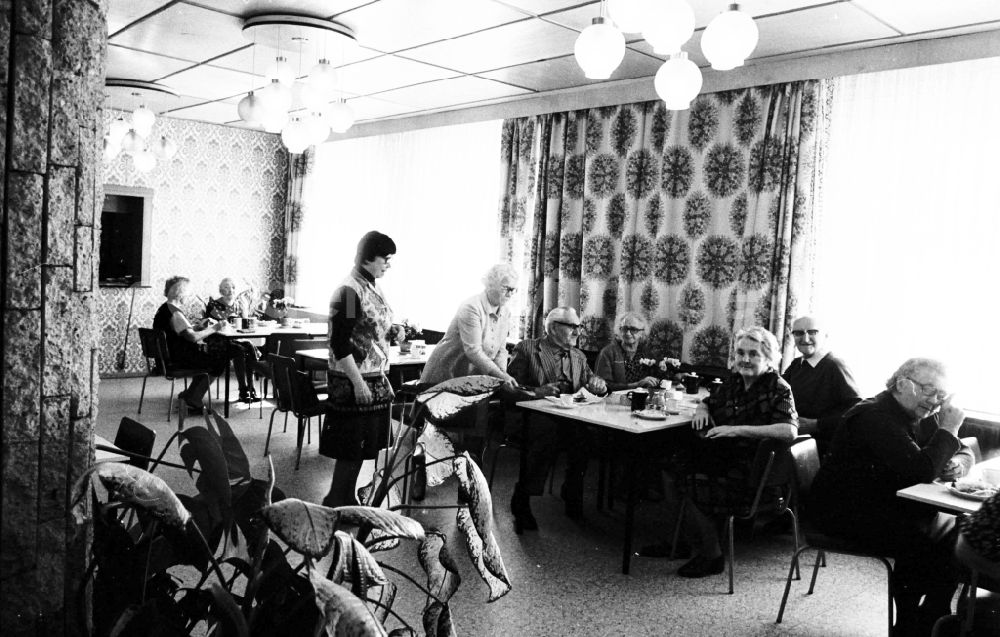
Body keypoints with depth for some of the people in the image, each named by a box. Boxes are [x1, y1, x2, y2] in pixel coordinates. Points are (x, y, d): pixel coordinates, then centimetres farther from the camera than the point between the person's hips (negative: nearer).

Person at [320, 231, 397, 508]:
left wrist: (382, 379, 16)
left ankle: (349, 499, 26)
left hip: (375, 379, 9)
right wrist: (358, 383, -20)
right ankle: (334, 502, 15)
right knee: (351, 447, 0)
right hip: (352, 382, -9)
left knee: (363, 446, 14)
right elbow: (339, 344, -20)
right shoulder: (349, 291, -17)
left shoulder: (374, 288, 10)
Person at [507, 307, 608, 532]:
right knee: (547, 431, -37)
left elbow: (592, 381, 25)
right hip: (533, 415, -4)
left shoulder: (578, 356, 23)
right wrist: (536, 391, -18)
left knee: (585, 432, -28)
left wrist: (598, 383, 0)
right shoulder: (527, 348, 7)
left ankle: (573, 497, -9)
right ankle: (521, 504, -26)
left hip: (569, 417, 5)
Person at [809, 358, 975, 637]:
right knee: (916, 542, -23)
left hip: (890, 507, 10)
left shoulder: (922, 417, 9)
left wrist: (957, 463, -9)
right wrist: (948, 430, -20)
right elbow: (921, 470, -30)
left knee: (956, 531, 0)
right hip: (845, 513, -9)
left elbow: (965, 452, 15)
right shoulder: (875, 417, -22)